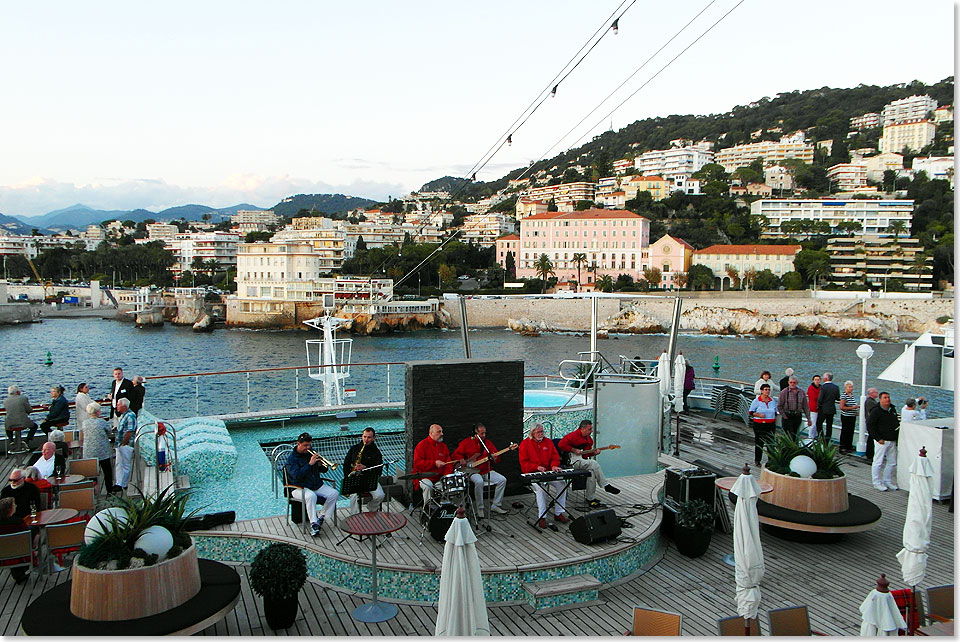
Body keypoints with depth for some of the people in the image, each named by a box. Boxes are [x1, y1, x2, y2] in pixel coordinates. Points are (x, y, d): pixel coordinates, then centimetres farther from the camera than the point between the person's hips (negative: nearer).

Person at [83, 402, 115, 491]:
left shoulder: (84, 423, 0)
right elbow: (110, 432, -2)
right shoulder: (101, 422, -14)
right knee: (107, 471, 8)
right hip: (102, 452, -4)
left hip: (88, 453, 4)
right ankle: (109, 489, 10)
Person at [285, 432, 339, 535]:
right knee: (311, 496, -38)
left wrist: (320, 464, -10)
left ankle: (322, 518, -5)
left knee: (334, 493, -16)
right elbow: (296, 475, -21)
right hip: (300, 488, -6)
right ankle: (313, 524, -33)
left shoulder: (310, 454, 12)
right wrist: (310, 464, -24)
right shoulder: (291, 458, -5)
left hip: (317, 486, 6)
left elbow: (324, 470, 14)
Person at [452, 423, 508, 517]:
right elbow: (456, 454, 1)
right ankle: (480, 509, -21)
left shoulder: (488, 442, 11)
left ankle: (495, 506, -3)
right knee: (479, 482, -37)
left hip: (487, 471, 5)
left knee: (502, 480, -15)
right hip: (473, 472, -5)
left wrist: (495, 459, -12)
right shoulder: (466, 442, -1)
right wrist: (463, 461, -17)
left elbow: (496, 455, 12)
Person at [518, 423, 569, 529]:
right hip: (532, 474, -4)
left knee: (561, 484, -19)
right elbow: (524, 463, -4)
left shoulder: (548, 442, 13)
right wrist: (537, 467, -19)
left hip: (548, 472, 4)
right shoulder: (525, 444, 0)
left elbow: (555, 457, 13)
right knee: (540, 487, -34)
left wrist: (554, 465, -10)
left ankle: (559, 513, -8)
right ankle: (542, 517, -29)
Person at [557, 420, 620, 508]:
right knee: (594, 463, -29)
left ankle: (591, 498, -13)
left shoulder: (588, 438, 18)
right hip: (575, 462, -8)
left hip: (584, 461, 8)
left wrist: (594, 452, 7)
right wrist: (574, 450, -19)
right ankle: (606, 486, -21)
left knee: (592, 472, -23)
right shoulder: (573, 436, -11)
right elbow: (561, 444, -19)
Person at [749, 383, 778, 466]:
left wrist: (775, 422, 9)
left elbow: (775, 412, 19)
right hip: (759, 424, -3)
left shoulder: (773, 400, 9)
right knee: (759, 442, 2)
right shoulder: (756, 401, -4)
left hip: (771, 425, 3)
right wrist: (758, 415, -17)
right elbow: (751, 412, -1)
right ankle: (757, 460, 12)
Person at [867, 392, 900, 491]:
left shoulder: (893, 410, 12)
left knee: (892, 463, 10)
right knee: (879, 462, -3)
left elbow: (897, 423, 25)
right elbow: (870, 425, -12)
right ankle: (877, 483, 5)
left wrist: (897, 436, 11)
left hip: (892, 441, 7)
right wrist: (878, 438, -16)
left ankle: (888, 481, 23)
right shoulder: (876, 411, -10)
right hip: (882, 441, -7)